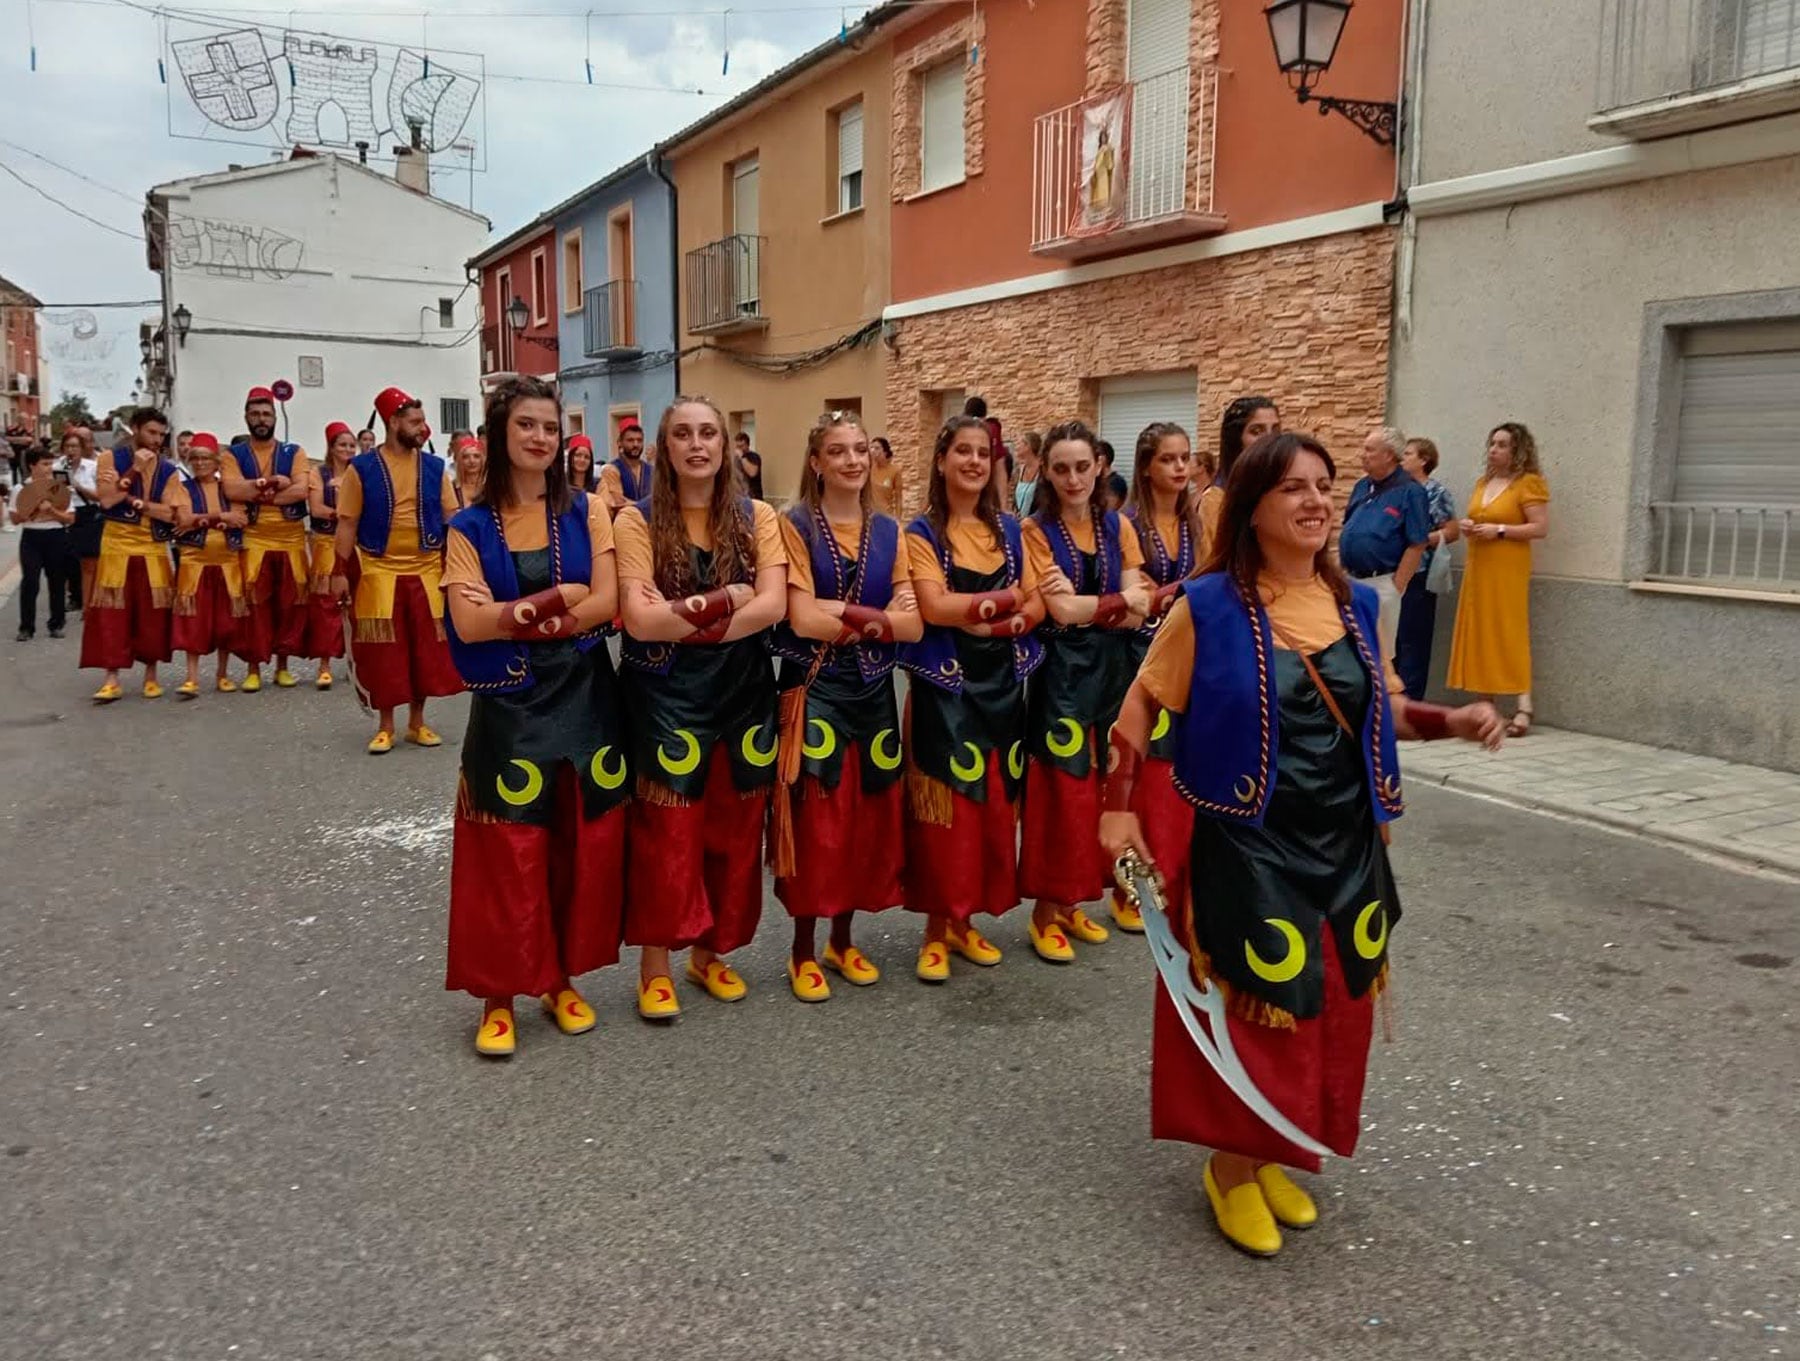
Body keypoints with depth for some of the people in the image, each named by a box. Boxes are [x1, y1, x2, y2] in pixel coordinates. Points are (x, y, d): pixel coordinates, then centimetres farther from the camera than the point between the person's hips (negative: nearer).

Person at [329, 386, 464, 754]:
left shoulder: (434, 467, 5)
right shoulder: (361, 468, -2)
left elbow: (451, 517, 5)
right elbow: (347, 523, -1)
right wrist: (340, 571, -7)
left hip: (427, 571, 2)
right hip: (379, 571, -2)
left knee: (426, 647, 5)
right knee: (383, 651, 3)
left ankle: (417, 722, 19)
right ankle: (385, 726, 15)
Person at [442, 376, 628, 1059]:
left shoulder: (587, 512, 3)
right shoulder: (470, 528, 1)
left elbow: (609, 604, -6)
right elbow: (469, 624, -10)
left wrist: (517, 616, -14)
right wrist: (566, 598, -13)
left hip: (584, 701, 1)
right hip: (508, 707, -1)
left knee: (581, 846, 7)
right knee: (507, 854, 0)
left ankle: (562, 979, 24)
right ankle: (499, 995, 14)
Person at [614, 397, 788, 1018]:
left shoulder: (757, 518, 3)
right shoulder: (637, 520, -4)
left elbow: (774, 605, -10)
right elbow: (639, 619, -16)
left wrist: (687, 616, -17)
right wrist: (728, 601, -16)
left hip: (741, 691, 3)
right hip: (665, 696, -3)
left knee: (732, 831, 10)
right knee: (666, 834, 1)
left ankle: (710, 952, 28)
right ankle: (655, 966, 16)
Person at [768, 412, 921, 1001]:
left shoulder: (889, 530, 7)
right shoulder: (795, 525, -5)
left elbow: (913, 624, -2)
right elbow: (801, 620, -17)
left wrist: (843, 612, -14)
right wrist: (879, 617, -12)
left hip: (873, 690, 4)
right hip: (814, 691, -4)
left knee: (867, 818, 10)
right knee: (816, 823, 0)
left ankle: (843, 940, 27)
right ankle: (803, 951, 15)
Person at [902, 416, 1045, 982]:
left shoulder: (1009, 529, 10)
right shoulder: (921, 532, -3)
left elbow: (1036, 605, 5)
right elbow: (934, 606, -17)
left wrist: (995, 619, -15)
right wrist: (1005, 599, -13)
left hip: (1001, 682, 5)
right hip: (945, 684, -5)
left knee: (994, 803, 8)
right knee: (946, 806, -3)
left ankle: (965, 919, 21)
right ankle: (936, 926, 9)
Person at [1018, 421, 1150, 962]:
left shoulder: (1119, 526, 7)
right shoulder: (1035, 531, -5)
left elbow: (1138, 615, -3)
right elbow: (1059, 612, -17)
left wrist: (1081, 602, -16)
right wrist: (1118, 600, -9)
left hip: (1113, 671, 5)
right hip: (1061, 673, -5)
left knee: (1100, 788, 9)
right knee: (1063, 790, -3)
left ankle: (1070, 902, 22)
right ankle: (1046, 912, 9)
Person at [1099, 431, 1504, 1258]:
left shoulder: (1353, 603, 4)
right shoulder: (1211, 605, -11)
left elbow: (1384, 710, 15)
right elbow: (1142, 703, -5)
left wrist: (1454, 722, -4)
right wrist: (1118, 809, -11)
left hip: (1345, 845, 6)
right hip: (1249, 846, -5)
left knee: (1331, 1009, 14)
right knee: (1256, 1008, 1)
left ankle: (1274, 1157, 35)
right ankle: (1231, 1165, 24)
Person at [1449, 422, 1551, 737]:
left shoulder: (1529, 483, -4)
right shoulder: (1483, 482, 16)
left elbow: (1540, 527, -11)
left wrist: (1499, 530, -16)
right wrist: (1466, 526, 6)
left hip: (1507, 569, -7)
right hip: (1477, 566, 7)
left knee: (1509, 632, -10)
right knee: (1478, 632, 4)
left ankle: (1523, 705, -8)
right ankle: (1485, 700, 10)